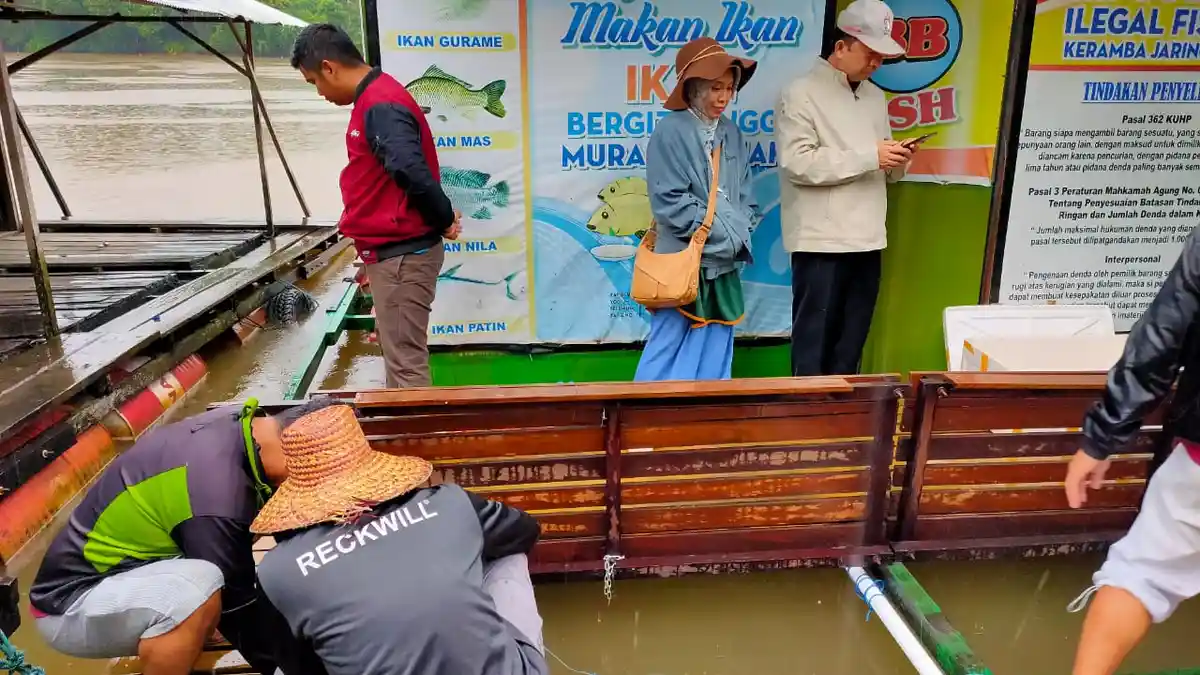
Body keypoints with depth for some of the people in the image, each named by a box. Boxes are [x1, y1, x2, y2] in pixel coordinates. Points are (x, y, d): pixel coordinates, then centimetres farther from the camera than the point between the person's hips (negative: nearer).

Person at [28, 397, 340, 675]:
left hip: (112, 567, 9)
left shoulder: (235, 424, -9)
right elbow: (239, 611, -22)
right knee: (200, 588, -32)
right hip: (70, 605, -9)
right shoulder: (218, 501, -34)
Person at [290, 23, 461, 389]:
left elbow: (412, 173, -31)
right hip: (395, 250, 10)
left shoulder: (380, 106, -18)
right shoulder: (376, 100, 15)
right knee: (400, 356, 19)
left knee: (405, 364, -3)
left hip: (401, 254, -10)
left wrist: (445, 220, -17)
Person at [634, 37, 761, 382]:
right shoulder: (670, 131, -9)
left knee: (714, 359, 11)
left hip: (724, 266, 6)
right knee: (668, 355, -2)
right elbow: (670, 203, -13)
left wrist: (739, 235, -5)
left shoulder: (731, 134, 10)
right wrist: (725, 235, -10)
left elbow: (746, 197, 13)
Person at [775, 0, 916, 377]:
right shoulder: (801, 95, -4)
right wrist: (869, 156, -16)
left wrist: (898, 161, 0)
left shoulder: (876, 97, 18)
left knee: (851, 345, 12)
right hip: (821, 242, -7)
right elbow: (798, 163, -17)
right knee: (814, 343, 0)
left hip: (868, 241, 7)